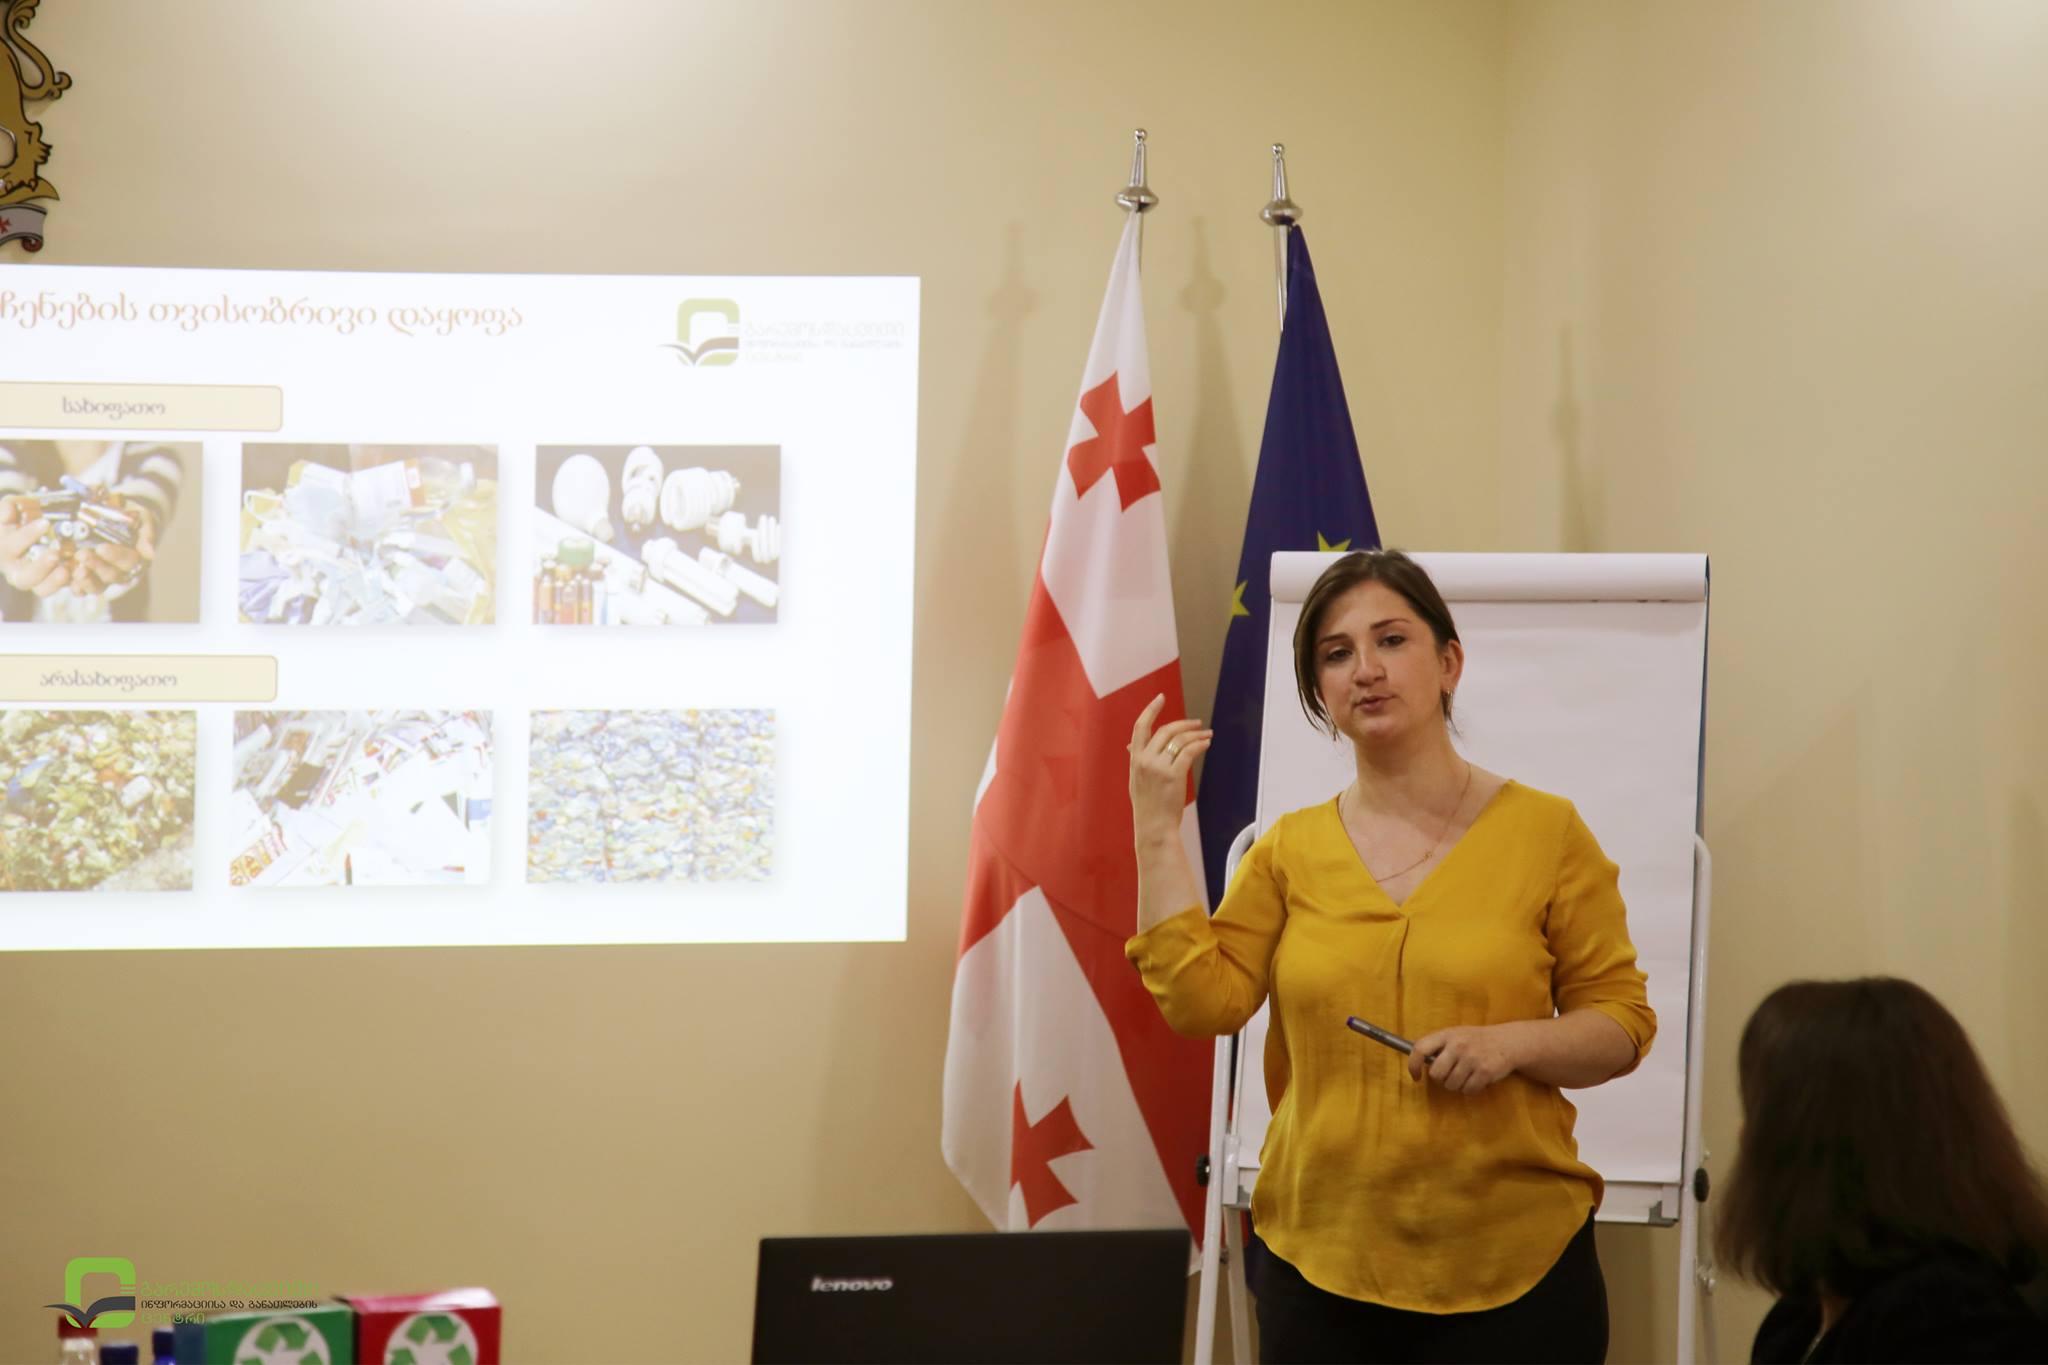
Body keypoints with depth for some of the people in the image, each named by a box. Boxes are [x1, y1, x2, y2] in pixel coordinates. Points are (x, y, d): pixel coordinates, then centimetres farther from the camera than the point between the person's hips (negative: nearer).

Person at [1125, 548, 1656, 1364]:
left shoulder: (1545, 831, 0)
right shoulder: (1290, 851, 7)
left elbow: (1621, 1022, 2)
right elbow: (1202, 1000, -4)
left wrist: (1509, 1043, -16)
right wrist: (1156, 829, -4)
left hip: (1512, 1260, -2)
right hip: (1320, 1260, 2)